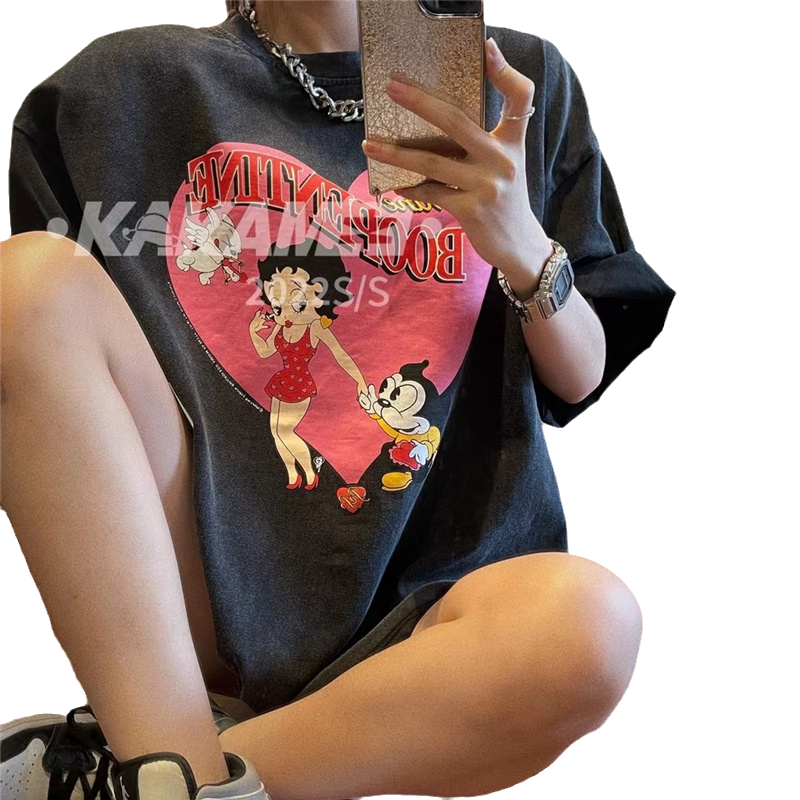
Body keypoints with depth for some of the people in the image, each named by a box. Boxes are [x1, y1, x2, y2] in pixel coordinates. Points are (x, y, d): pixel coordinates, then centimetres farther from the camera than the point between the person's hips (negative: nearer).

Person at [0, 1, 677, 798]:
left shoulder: (520, 82, 7)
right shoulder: (125, 83, 6)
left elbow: (582, 377, 5)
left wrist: (523, 245, -16)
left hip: (419, 606, 0)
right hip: (208, 582, 1)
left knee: (589, 623, -32)